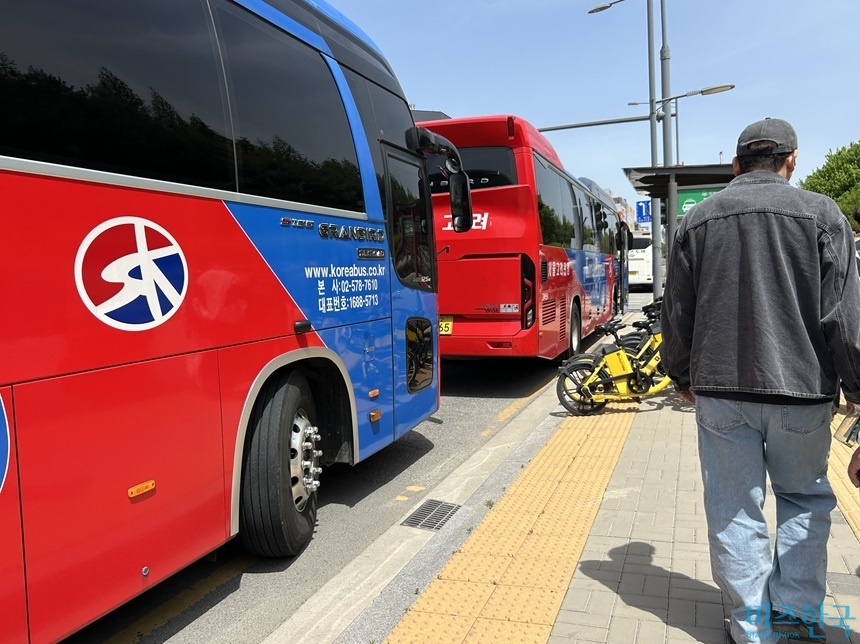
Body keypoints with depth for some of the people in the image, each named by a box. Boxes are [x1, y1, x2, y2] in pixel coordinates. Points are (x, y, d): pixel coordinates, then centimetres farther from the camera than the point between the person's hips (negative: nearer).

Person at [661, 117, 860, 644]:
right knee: (805, 497, 20)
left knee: (735, 508, 10)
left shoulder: (699, 219, 4)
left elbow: (677, 313, 7)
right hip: (800, 389, -1)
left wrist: (682, 376, 19)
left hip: (719, 388, 1)